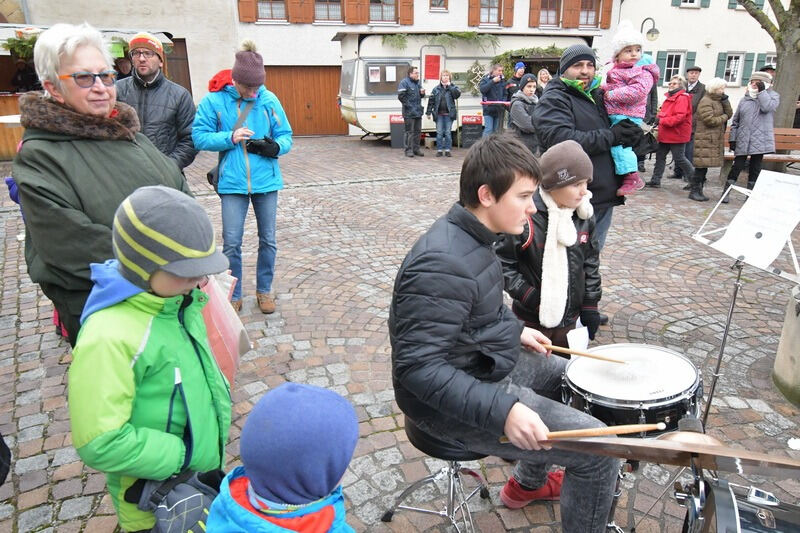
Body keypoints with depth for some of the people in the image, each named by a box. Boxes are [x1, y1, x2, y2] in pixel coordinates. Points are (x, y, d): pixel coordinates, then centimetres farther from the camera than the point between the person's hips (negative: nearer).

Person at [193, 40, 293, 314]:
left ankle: (264, 290, 30)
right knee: (231, 243, 2)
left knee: (268, 240, 11)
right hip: (232, 182, -1)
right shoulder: (214, 100, -5)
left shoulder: (269, 100, -2)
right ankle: (234, 295, 21)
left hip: (266, 181, 2)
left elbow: (286, 136, 1)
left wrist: (275, 147, -20)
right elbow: (199, 137, -5)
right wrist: (230, 137, -19)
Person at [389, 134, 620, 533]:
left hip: (484, 365, 10)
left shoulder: (470, 235, 2)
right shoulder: (443, 264, -30)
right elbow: (418, 367, -32)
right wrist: (503, 410, -35)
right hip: (454, 402, -10)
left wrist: (514, 330, 10)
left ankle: (527, 483, 45)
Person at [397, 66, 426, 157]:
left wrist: (422, 93, 1)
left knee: (418, 131, 11)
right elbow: (401, 96, -16)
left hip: (418, 112, 8)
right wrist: (408, 105, -15)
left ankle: (416, 148, 19)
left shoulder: (418, 83, 15)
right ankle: (408, 149, 1)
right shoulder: (404, 82, -9)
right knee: (409, 131, -5)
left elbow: (421, 96, 23)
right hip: (409, 112, -8)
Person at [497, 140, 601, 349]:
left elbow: (591, 261, 8)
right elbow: (504, 263, -13)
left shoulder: (583, 216, -2)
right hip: (532, 319, -5)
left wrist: (590, 304, 5)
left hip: (569, 317, 5)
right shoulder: (525, 216, -20)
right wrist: (529, 297, -18)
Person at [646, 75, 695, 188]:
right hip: (666, 134, 9)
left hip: (677, 135, -9)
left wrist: (663, 120, -23)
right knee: (660, 156, 9)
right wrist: (659, 115, 6)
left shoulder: (682, 98, -14)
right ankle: (655, 180, 15)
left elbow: (680, 116, -24)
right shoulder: (670, 97, 16)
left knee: (679, 158, -3)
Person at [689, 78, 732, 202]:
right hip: (705, 139, -9)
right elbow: (709, 120, -17)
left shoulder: (718, 101, 19)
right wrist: (724, 117, -2)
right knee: (701, 166, -10)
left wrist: (725, 101, 0)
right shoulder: (706, 101, -10)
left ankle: (699, 191, 13)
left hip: (715, 139, 9)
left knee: (704, 166, 9)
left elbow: (729, 114, 12)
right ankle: (694, 191, -5)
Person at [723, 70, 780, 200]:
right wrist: (732, 139, 3)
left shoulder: (773, 96, 6)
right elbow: (735, 121, 12)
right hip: (742, 140, 1)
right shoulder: (745, 99, 12)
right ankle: (726, 192, 3)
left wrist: (761, 91, -9)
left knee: (755, 168, 5)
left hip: (760, 140, -1)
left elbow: (767, 107, -17)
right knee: (737, 166, -3)